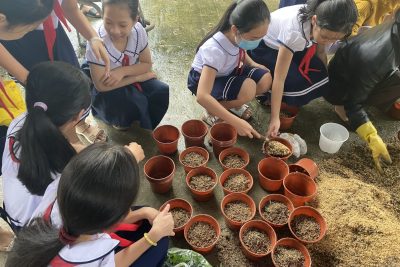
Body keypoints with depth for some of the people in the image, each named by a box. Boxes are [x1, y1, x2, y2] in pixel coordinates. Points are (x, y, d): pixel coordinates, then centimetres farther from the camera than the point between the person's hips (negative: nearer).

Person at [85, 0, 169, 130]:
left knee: (162, 92, -18)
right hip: (107, 90, -4)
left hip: (132, 81, 5)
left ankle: (144, 131, 8)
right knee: (137, 103, -31)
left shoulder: (138, 30, -19)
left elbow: (147, 64, -8)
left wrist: (123, 71, -28)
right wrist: (138, 76, -23)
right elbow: (101, 85, -27)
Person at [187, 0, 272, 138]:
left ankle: (233, 102, 9)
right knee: (248, 89, -31)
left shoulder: (240, 37, -19)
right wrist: (236, 122, -49)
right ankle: (212, 113, -8)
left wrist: (252, 64, -8)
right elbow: (202, 96, -46)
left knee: (265, 80, -15)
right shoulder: (214, 50, -38)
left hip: (227, 73, 6)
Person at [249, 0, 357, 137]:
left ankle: (276, 97, 8)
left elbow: (320, 52, -1)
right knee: (297, 84, -27)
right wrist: (275, 118, -37)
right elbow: (279, 78, -37)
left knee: (318, 79, -12)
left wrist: (326, 79, -1)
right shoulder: (295, 31, -40)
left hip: (287, 45, 6)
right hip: (264, 47, -6)